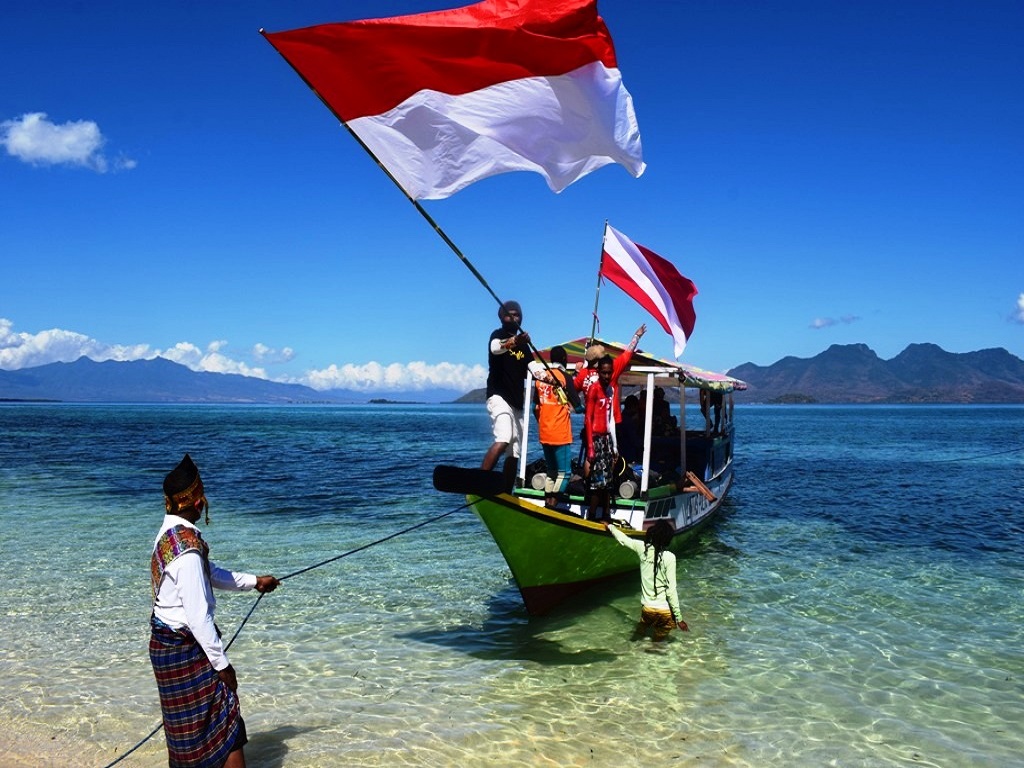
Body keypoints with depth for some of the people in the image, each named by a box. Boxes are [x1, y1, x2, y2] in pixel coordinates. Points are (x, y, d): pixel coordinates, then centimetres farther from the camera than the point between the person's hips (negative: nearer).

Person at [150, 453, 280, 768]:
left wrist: (254, 581, 27)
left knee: (183, 726, 20)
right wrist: (221, 663, -17)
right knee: (226, 726, -4)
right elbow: (198, 616, -24)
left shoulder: (168, 534, 5)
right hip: (185, 648, -9)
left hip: (164, 642, 9)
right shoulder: (188, 546, -25)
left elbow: (210, 573, 20)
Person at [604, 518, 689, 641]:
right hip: (664, 611, -4)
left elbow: (623, 539, 15)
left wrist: (610, 526, 35)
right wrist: (679, 618, -8)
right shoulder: (669, 557, -16)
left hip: (646, 607, 4)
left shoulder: (642, 548, -4)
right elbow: (671, 590, -15)